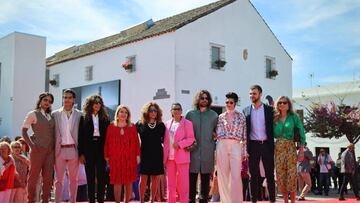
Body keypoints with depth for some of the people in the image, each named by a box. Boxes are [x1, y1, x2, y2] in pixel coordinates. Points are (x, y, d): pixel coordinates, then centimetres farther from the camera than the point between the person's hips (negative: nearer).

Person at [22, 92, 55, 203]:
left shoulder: (51, 116, 14)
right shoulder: (33, 114, 0)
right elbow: (24, 132, -3)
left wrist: (54, 148, 6)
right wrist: (32, 145, -11)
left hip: (50, 151, 5)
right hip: (38, 149, -5)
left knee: (48, 178, 5)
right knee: (34, 176, 0)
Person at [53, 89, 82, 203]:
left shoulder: (79, 115, 3)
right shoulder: (55, 114, 5)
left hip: (73, 150, 0)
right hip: (59, 150, 0)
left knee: (73, 179, 8)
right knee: (59, 179, 5)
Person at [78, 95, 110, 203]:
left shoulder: (105, 118, 6)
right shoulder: (84, 118, 3)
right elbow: (80, 137, 1)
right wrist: (81, 153, -5)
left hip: (101, 150, 1)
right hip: (88, 150, -1)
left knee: (101, 177, 3)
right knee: (90, 178, 5)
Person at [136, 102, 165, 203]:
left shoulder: (161, 125, 5)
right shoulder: (140, 124, 0)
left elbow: (164, 139, 12)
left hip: (157, 155, 2)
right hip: (144, 155, -2)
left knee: (155, 179, 6)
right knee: (143, 179, -1)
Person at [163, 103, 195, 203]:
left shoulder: (187, 123, 0)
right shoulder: (167, 123, 12)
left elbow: (191, 138, -4)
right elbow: (165, 141, 12)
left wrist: (179, 144, -18)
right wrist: (164, 157, 6)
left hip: (181, 156, -4)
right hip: (169, 157, 4)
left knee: (183, 182, -3)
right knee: (170, 183, 7)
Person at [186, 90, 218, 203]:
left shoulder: (213, 115, 9)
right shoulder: (190, 114, 7)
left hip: (208, 151, 1)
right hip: (193, 150, -1)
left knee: (206, 177, 4)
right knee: (192, 176, -2)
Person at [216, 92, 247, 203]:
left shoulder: (241, 116, 6)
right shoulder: (220, 117, 10)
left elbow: (244, 135, 5)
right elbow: (217, 133, 10)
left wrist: (244, 151, 1)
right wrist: (216, 150, 3)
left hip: (236, 146, -2)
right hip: (222, 146, 2)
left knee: (236, 175, -6)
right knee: (223, 175, 4)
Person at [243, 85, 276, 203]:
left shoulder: (269, 110, 3)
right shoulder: (246, 111, 6)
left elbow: (273, 128, 5)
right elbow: (244, 130, 5)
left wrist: (272, 145, -1)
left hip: (266, 144, -1)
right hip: (253, 145, 1)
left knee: (269, 173, 3)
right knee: (254, 174, 4)